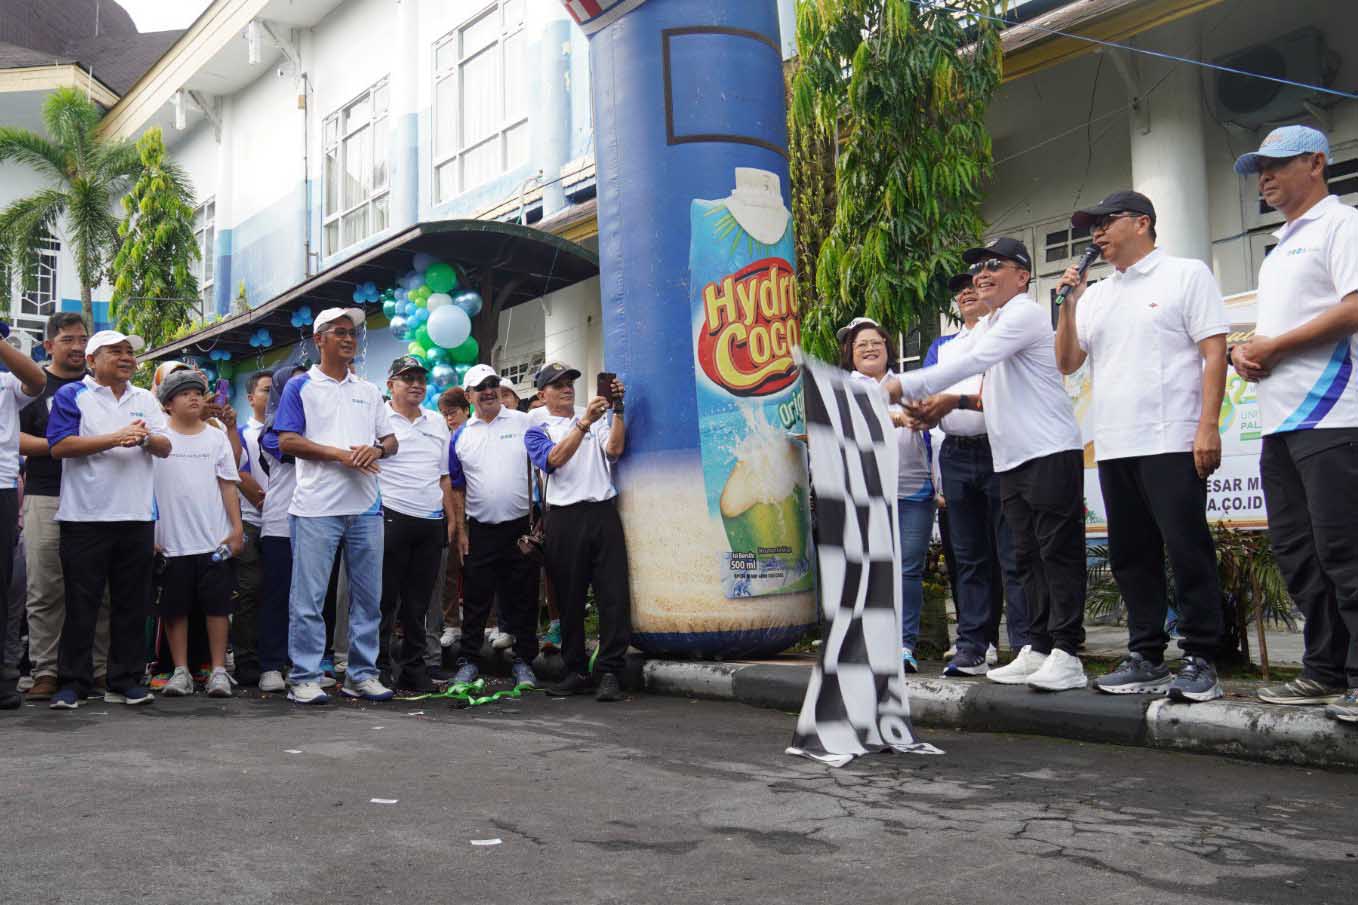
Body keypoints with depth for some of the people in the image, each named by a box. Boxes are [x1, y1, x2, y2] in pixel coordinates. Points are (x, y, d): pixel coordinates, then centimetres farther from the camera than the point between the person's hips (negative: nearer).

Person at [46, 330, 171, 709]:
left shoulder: (146, 400, 16)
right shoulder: (72, 395, 3)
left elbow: (165, 448, 9)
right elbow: (59, 446, -9)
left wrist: (145, 438, -13)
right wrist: (115, 439, -15)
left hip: (137, 517, 4)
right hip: (85, 517, -4)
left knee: (132, 603, 6)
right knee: (81, 604, -1)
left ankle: (126, 680, 13)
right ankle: (72, 682, 6)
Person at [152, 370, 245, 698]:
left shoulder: (217, 438, 9)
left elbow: (228, 486, 8)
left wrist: (237, 527, 0)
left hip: (215, 539, 1)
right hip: (171, 542, -1)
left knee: (217, 605, 0)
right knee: (175, 608, 4)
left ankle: (218, 671, 6)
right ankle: (181, 671, 13)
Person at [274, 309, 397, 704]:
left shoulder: (369, 391, 17)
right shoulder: (301, 386, 3)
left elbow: (391, 440, 17)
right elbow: (287, 441, -6)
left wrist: (377, 449, -8)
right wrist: (341, 454, -15)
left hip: (365, 507, 5)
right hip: (317, 508, -5)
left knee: (368, 594, 8)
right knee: (309, 596, -3)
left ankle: (362, 674, 16)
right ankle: (305, 678, 4)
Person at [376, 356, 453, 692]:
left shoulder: (437, 423, 17)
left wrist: (452, 517, 15)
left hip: (432, 524, 5)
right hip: (391, 518, -5)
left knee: (419, 601, 10)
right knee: (385, 599, -1)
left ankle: (413, 666, 16)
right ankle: (378, 662, 6)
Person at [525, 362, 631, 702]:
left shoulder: (598, 420, 18)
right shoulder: (537, 431, 12)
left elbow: (614, 449, 0)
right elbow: (555, 459, -9)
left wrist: (617, 409, -7)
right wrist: (584, 423, -19)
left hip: (603, 512, 1)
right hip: (564, 518, -1)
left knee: (613, 595, -7)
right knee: (569, 600, 5)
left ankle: (610, 673, -5)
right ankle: (576, 672, 15)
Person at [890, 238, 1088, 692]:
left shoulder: (1025, 314, -10)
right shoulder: (988, 325, 22)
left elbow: (972, 362, -20)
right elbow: (954, 364, 17)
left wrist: (904, 386, -23)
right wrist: (929, 404, -1)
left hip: (1050, 453, -9)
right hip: (1011, 459, 9)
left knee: (1058, 552, -8)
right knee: (1028, 557, 9)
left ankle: (1065, 653, -7)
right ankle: (1037, 649, 14)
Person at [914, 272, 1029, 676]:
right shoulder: (941, 346, 22)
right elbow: (928, 404, 13)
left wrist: (957, 401, -19)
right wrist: (919, 412, -10)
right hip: (957, 457, 6)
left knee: (1013, 555, -7)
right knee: (969, 557, 7)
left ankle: (1027, 647, -5)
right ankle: (973, 648, 10)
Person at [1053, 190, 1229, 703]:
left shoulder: (1186, 275, 3)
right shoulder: (1095, 296, 19)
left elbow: (1215, 352, -5)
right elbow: (1066, 362, 16)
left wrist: (1208, 425, -14)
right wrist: (1068, 305, 3)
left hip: (1172, 443, -6)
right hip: (1113, 447, 7)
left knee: (1188, 552, -6)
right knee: (1131, 557, 9)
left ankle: (1200, 660, 1)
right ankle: (1146, 658, 16)